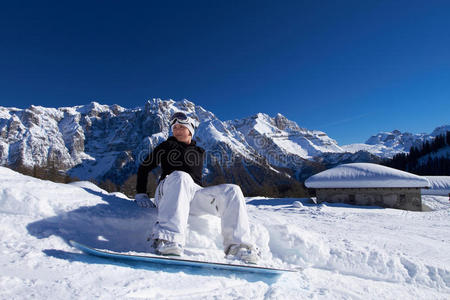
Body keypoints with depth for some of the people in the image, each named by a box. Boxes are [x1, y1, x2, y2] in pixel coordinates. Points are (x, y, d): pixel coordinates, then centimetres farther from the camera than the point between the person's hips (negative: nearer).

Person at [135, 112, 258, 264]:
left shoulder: (199, 152, 27)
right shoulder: (167, 146, 18)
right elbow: (144, 167, 16)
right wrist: (141, 194, 5)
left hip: (193, 195, 4)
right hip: (168, 192, -3)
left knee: (232, 190, -20)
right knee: (181, 177, -40)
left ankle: (237, 246, -30)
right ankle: (169, 239, -54)